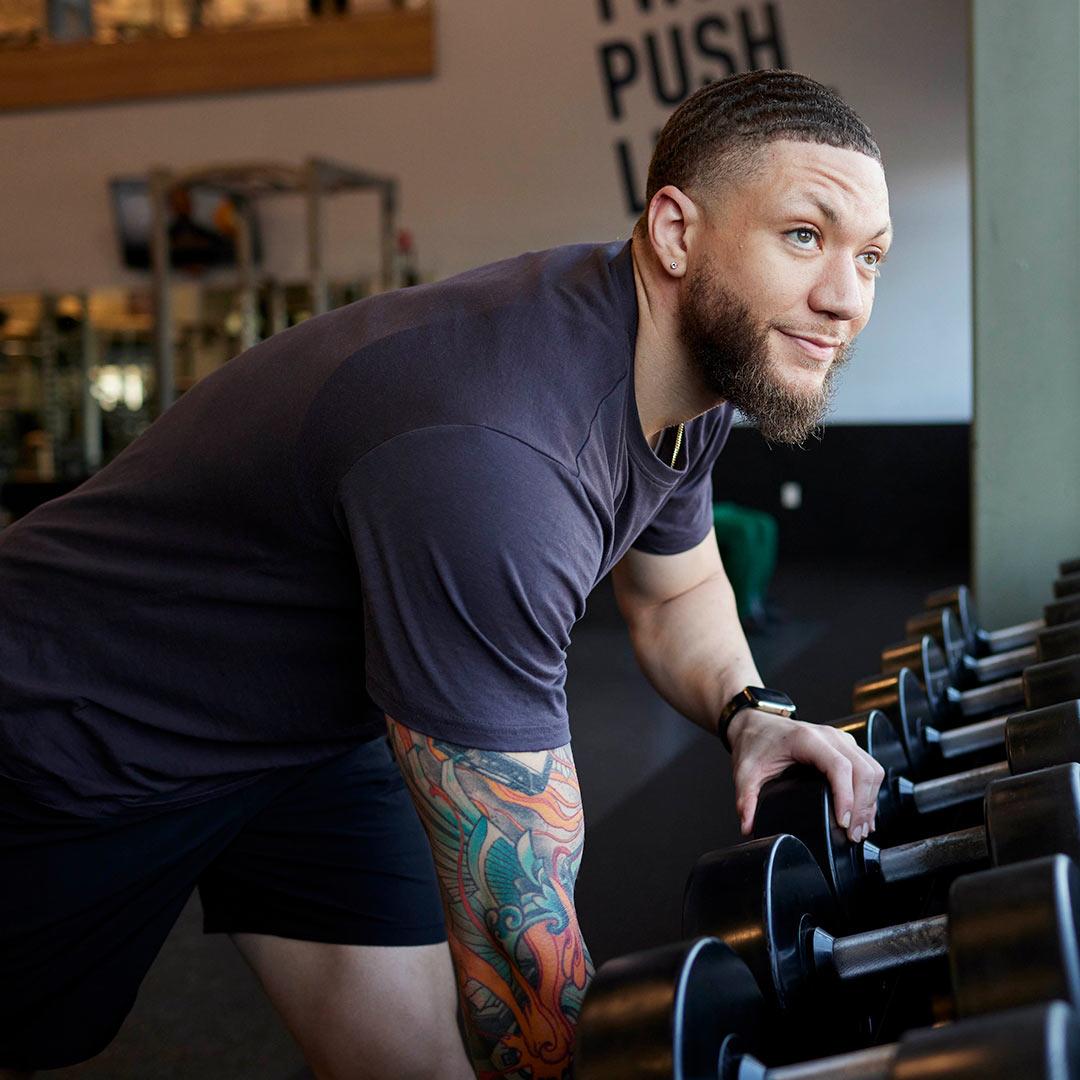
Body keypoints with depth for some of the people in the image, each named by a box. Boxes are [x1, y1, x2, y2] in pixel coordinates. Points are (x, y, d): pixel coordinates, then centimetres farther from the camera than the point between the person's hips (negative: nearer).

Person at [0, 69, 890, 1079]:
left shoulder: (694, 354, -10)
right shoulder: (492, 459, -39)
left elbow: (675, 595, 9)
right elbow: (517, 924, -34)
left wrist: (747, 712, -10)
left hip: (320, 721, 7)